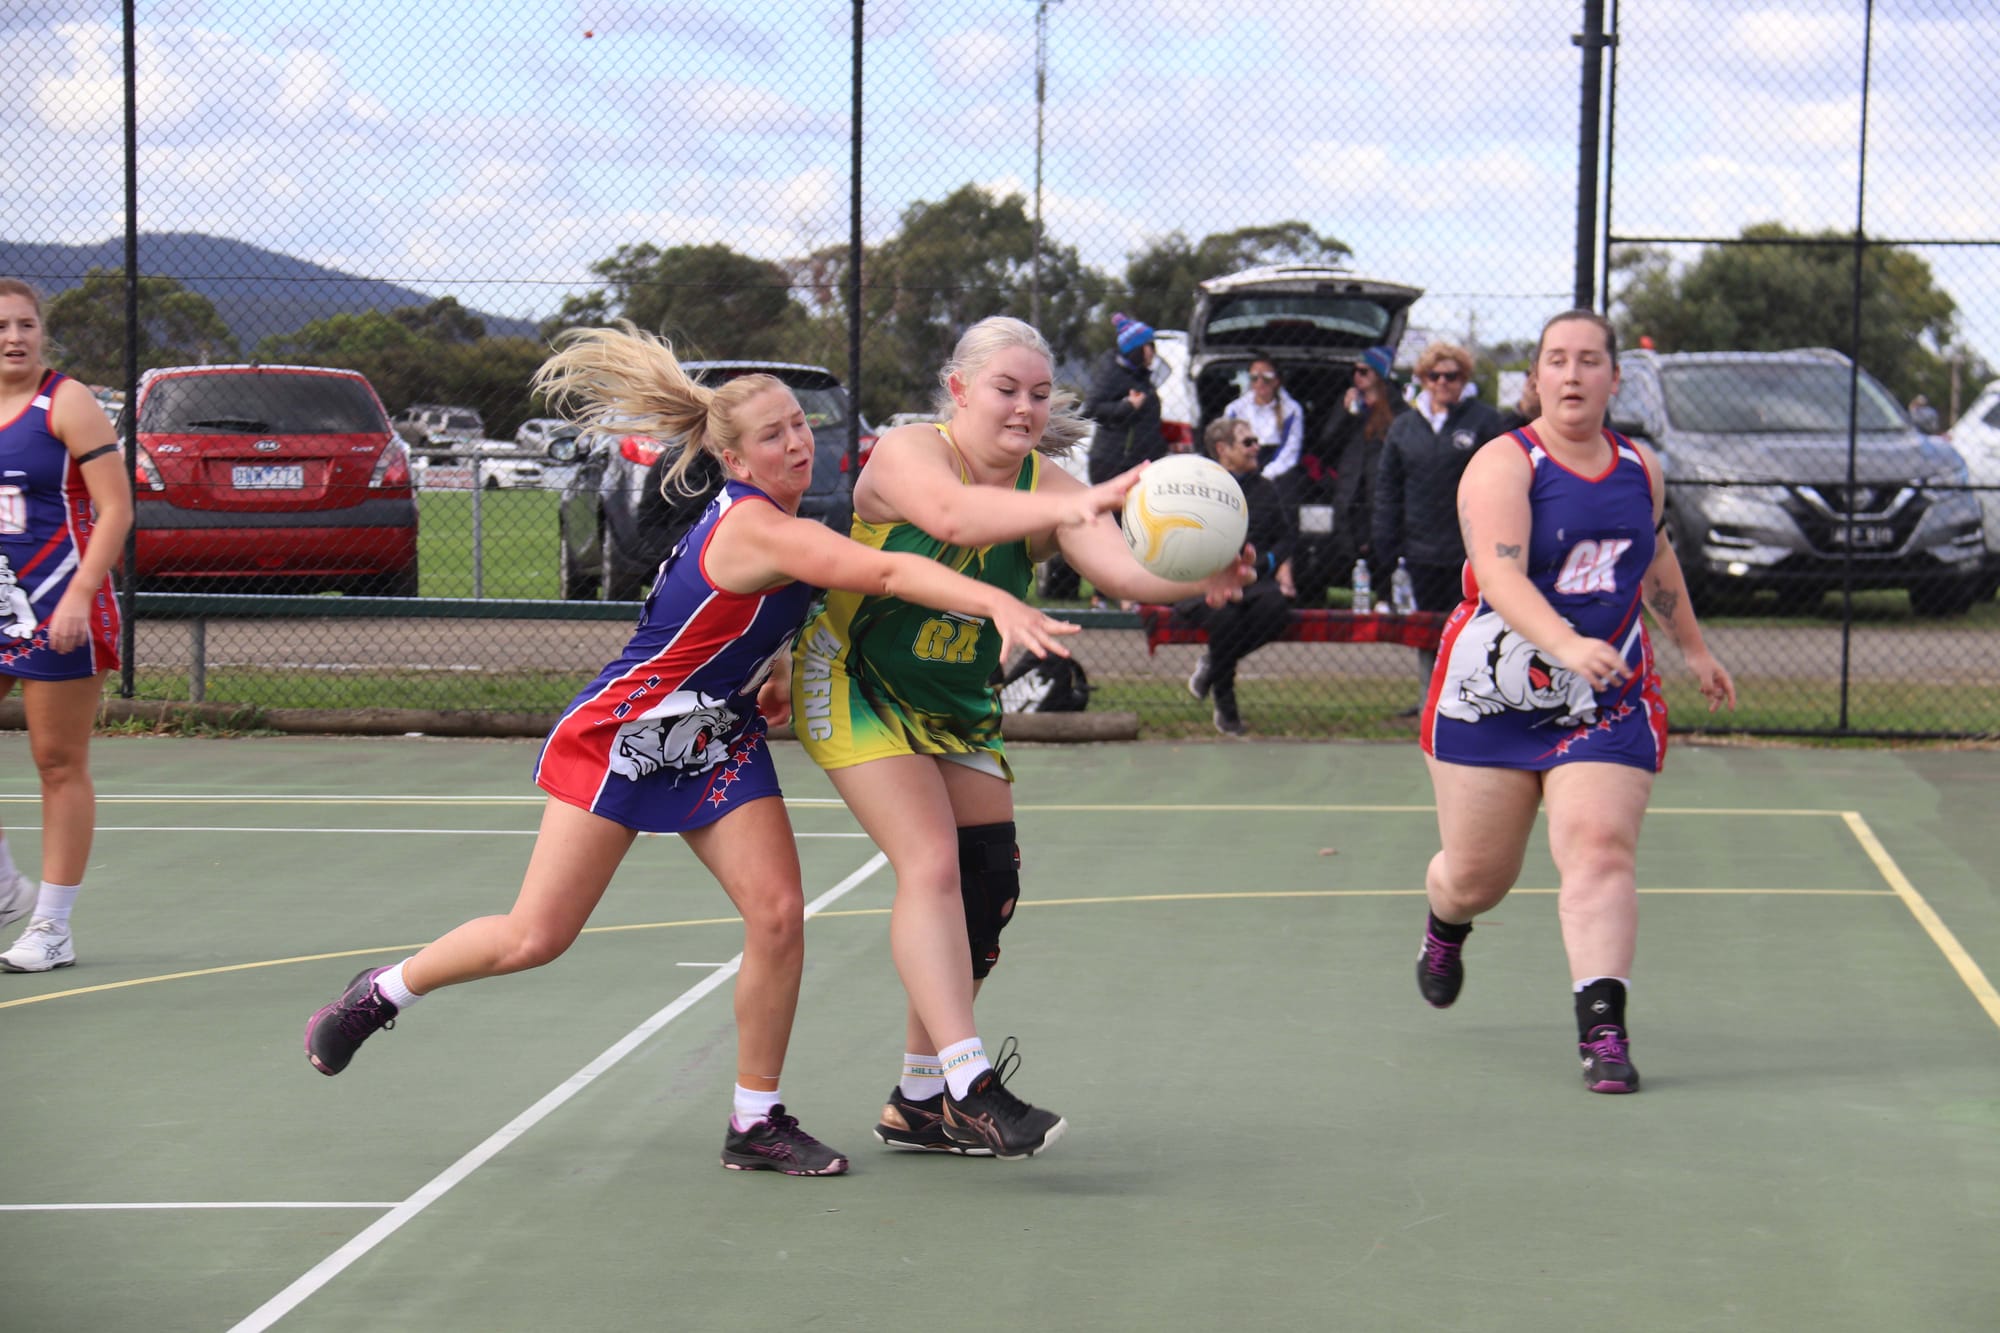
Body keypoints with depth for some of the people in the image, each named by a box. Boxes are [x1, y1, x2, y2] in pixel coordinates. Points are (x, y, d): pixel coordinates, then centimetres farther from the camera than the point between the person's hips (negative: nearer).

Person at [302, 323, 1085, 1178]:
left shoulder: (772, 524, 2)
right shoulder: (758, 529, -27)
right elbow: (885, 571, -42)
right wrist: (997, 603, -52)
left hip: (716, 741, 8)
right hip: (622, 733, -8)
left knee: (778, 912, -9)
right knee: (537, 938, -3)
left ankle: (756, 1123, 2)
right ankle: (381, 992, 23)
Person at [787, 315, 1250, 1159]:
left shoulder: (1047, 487, -9)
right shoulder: (906, 453, -21)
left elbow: (1122, 568, -27)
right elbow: (951, 513, -46)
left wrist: (1194, 580, -49)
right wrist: (1073, 507, -61)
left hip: (959, 709, 6)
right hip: (856, 686, -6)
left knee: (988, 888, 2)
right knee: (931, 865, -20)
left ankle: (919, 1102, 15)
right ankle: (968, 1087, -24)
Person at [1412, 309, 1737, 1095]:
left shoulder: (1641, 469, 6)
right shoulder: (1503, 465, -12)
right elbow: (1500, 575, -27)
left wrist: (1693, 648, 34)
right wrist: (1567, 645, -43)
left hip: (1608, 706, 3)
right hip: (1492, 699, -2)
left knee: (1600, 852, -18)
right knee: (1477, 877, 8)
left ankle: (1602, 1030, -21)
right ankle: (1445, 927, 45)